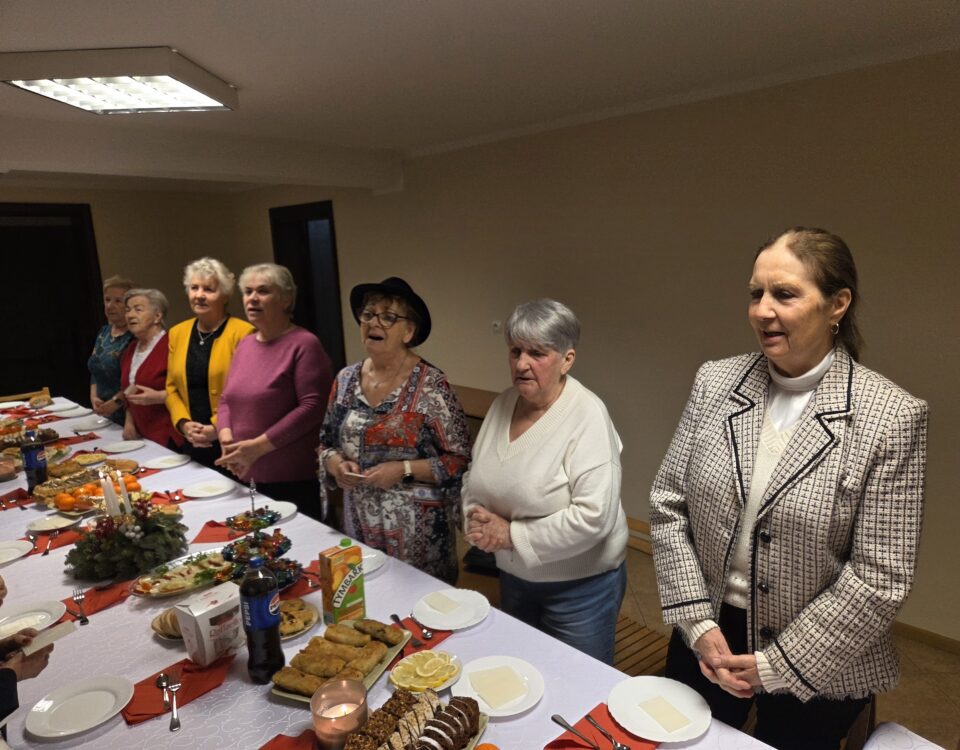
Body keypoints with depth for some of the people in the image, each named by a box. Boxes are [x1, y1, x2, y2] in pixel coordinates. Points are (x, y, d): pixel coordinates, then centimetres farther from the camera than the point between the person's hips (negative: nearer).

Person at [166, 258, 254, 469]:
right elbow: (171, 387, 12)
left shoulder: (243, 332, -9)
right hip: (192, 443, 5)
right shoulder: (177, 333, 9)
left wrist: (218, 427, -14)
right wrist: (183, 423, -3)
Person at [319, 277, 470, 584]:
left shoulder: (431, 385, -14)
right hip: (360, 524, 5)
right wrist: (336, 464, -8)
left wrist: (404, 470, -21)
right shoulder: (346, 379, 2)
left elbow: (460, 460, -12)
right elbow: (326, 442, 12)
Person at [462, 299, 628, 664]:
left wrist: (513, 535, -20)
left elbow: (593, 517, -28)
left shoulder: (586, 416, -22)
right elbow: (475, 478, 8)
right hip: (514, 577, 6)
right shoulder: (503, 404, -2)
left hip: (581, 585, -6)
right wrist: (478, 519, -12)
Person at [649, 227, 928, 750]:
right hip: (705, 639, 3)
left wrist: (778, 664, -12)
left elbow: (879, 577, -15)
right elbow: (668, 504, -4)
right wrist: (697, 623, -9)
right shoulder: (714, 382, -7)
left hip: (815, 669, -3)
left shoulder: (890, 417, -17)